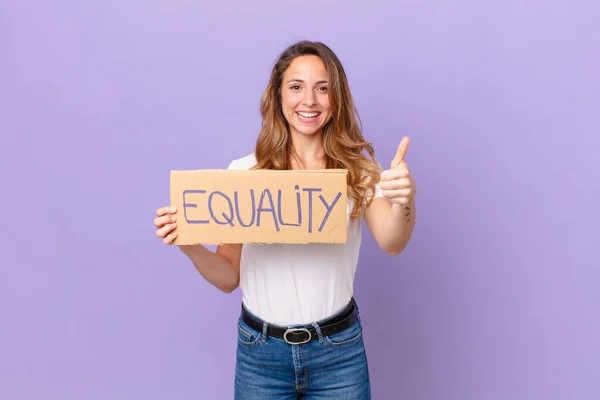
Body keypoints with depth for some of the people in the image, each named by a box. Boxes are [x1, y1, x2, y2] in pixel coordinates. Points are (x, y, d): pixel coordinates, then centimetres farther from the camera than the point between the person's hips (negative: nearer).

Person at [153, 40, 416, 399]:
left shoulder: (357, 168, -3)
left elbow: (391, 242, -21)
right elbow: (229, 277, 1)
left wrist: (404, 203, -42)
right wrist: (191, 246, -19)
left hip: (338, 352, 0)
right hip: (261, 352, 0)